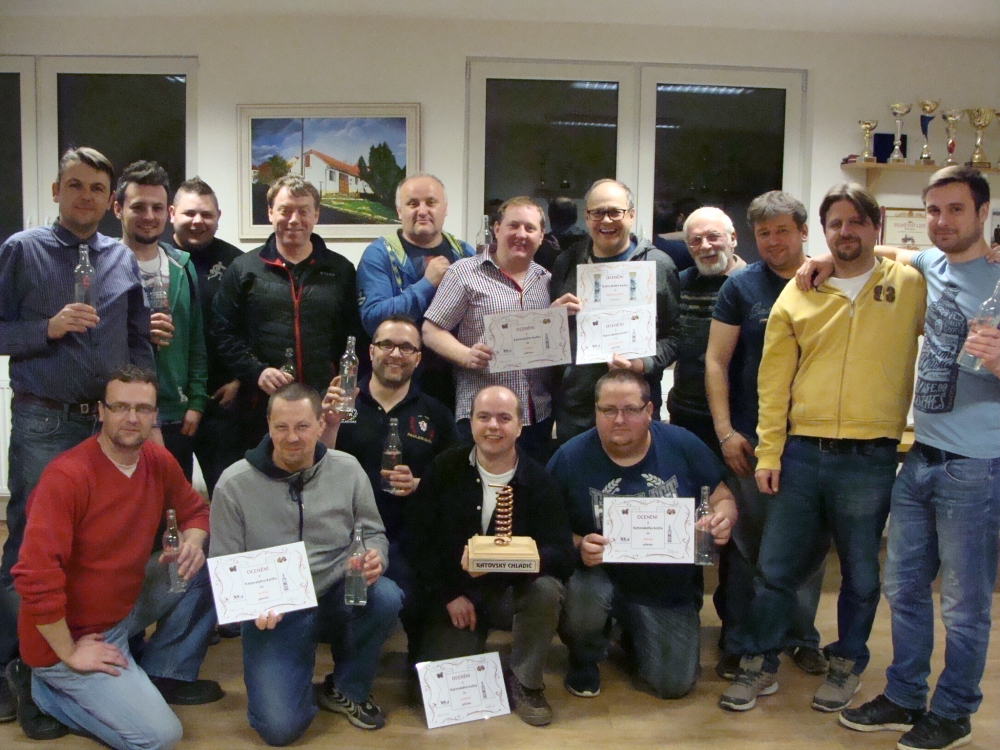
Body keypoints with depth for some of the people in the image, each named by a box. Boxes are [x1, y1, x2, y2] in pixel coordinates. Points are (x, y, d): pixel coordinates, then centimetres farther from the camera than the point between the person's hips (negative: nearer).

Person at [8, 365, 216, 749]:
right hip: (70, 635, -7)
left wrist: (193, 543, -11)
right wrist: (69, 655, -21)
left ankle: (163, 674, 11)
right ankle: (42, 688, 6)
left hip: (126, 602, 8)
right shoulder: (66, 477, -26)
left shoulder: (159, 461, -4)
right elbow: (36, 576, -30)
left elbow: (194, 509, 13)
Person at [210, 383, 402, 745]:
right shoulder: (234, 483, -9)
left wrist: (374, 557, -19)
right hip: (274, 616, -2)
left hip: (337, 597, 2)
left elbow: (372, 532, 6)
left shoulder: (347, 469, -4)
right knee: (280, 727, -18)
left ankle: (346, 689, -1)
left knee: (386, 598, -32)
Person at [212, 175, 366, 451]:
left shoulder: (341, 270, 11)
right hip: (261, 406, 0)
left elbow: (356, 336, 8)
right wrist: (257, 371, -10)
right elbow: (225, 334, 5)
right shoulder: (243, 269, 9)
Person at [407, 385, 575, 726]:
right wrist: (448, 596, -11)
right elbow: (419, 540, -3)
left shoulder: (536, 478, -8)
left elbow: (562, 553, -17)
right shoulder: (445, 469, -4)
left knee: (546, 589, -32)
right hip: (454, 595, 0)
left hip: (512, 592, 0)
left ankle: (525, 683, -7)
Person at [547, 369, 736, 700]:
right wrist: (578, 547, -29)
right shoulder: (570, 458, -13)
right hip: (601, 576, -2)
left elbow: (723, 498, 0)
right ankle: (584, 660, 3)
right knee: (582, 597, -36)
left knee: (675, 685, -2)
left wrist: (723, 518, -23)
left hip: (672, 588, 2)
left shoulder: (683, 445, -8)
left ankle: (633, 637, 35)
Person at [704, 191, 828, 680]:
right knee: (745, 544, 6)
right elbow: (716, 361, -1)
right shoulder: (741, 286, 1)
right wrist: (725, 431, -8)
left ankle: (802, 638, 28)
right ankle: (737, 643, 19)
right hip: (752, 438, -1)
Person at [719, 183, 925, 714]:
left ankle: (846, 665, 34)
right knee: (776, 567, 8)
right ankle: (759, 665, 25)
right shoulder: (797, 296, 5)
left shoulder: (910, 287, 2)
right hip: (801, 452, 1)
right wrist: (768, 453, -1)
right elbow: (774, 381, 4)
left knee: (861, 572, 13)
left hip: (870, 458, -1)